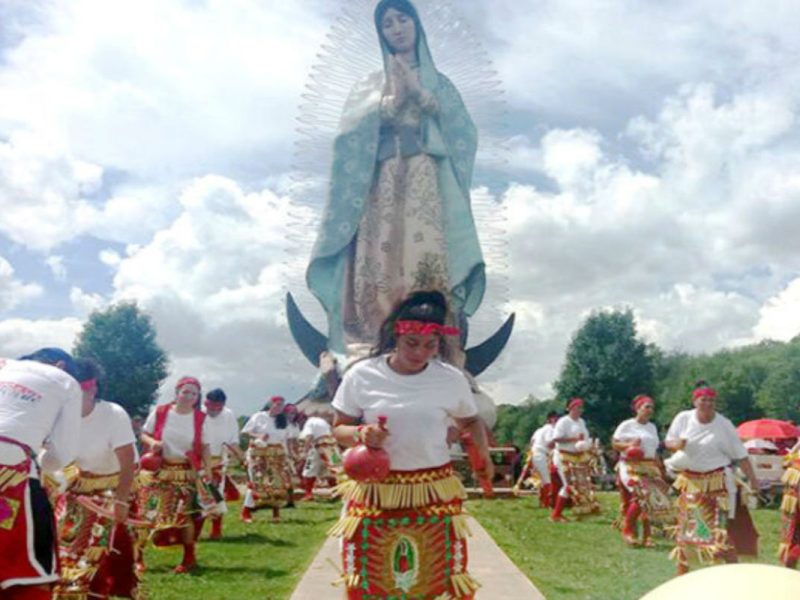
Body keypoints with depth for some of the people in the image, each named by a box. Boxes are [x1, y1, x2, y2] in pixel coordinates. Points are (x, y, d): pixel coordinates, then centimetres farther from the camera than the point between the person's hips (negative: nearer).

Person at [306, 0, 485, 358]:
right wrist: (393, 99, -3)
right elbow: (353, 132, 5)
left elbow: (461, 131, 7)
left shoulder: (438, 82, 23)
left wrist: (420, 94, 0)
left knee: (428, 260, -18)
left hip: (427, 182, 0)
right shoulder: (369, 87, 23)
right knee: (380, 263, -14)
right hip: (383, 184, 1)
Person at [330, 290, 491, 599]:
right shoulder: (361, 375, -6)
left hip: (434, 494, 1)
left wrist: (482, 453, -8)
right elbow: (338, 428, 3)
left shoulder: (452, 379, -2)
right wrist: (359, 434, -20)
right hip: (375, 493, 0)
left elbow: (470, 422, 13)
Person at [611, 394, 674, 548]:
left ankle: (647, 535, 6)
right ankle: (627, 529, -3)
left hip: (650, 468, 6)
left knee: (654, 498, -4)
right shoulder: (627, 425, -1)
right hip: (631, 467, -6)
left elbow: (654, 450, 22)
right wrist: (628, 445, -19)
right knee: (642, 496, -21)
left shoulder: (652, 427, 17)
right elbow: (614, 443, -2)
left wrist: (659, 466, 14)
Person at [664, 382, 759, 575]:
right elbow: (668, 441, 5)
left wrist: (752, 480, -14)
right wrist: (676, 444, -18)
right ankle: (681, 572, 26)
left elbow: (740, 455, -8)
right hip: (690, 482, 3)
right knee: (686, 526, 12)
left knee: (722, 529, -7)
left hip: (716, 483, -3)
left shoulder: (724, 425, -11)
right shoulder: (683, 418, -5)